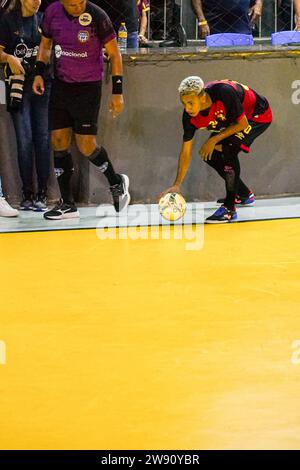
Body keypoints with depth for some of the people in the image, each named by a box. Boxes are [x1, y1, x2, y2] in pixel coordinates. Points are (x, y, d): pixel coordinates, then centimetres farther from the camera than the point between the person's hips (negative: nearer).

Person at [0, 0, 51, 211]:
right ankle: (28, 194, 2)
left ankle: (42, 194, 4)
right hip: (18, 85, -3)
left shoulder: (43, 19, 10)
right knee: (25, 140, -5)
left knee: (43, 140, 0)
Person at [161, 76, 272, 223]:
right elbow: (186, 152, -11)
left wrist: (214, 140, -26)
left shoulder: (224, 92, -39)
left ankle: (229, 208, -22)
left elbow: (242, 124, -27)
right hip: (230, 121, 7)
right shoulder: (190, 116, -19)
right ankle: (244, 195, 23)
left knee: (229, 148, -27)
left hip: (258, 115, -7)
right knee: (209, 155, 2)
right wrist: (177, 185, -15)